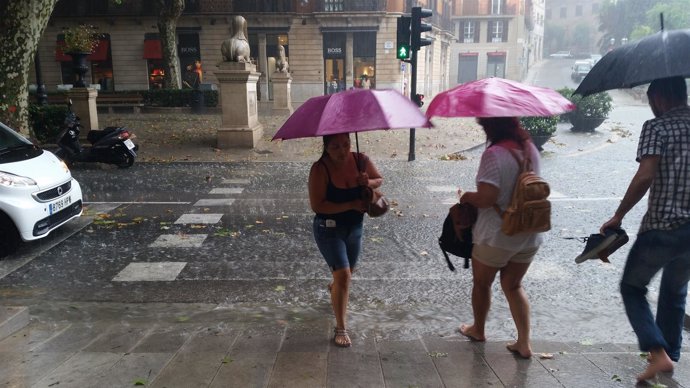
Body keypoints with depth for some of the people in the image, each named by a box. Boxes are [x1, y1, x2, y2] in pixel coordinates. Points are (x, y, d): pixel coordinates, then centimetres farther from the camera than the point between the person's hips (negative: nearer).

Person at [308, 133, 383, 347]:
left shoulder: (361, 160, -10)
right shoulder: (320, 169, -22)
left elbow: (379, 179, 7)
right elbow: (317, 205, -24)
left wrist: (369, 182, -17)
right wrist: (351, 205, -27)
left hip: (355, 227, 5)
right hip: (329, 229, -5)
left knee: (348, 272, 23)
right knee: (343, 275, -13)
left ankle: (334, 288, 60)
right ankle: (341, 328, 3)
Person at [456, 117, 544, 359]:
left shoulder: (494, 154, -22)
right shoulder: (531, 149, 1)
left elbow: (487, 198, -26)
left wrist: (465, 196, -8)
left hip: (496, 237, -6)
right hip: (529, 235, 6)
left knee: (482, 283, 18)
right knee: (513, 285, 21)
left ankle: (478, 330, 39)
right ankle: (524, 343, 20)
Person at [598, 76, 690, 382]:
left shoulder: (656, 127, -10)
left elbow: (645, 176, -21)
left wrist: (618, 216, -14)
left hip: (661, 228, -6)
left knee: (632, 288, 12)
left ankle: (658, 353, 0)